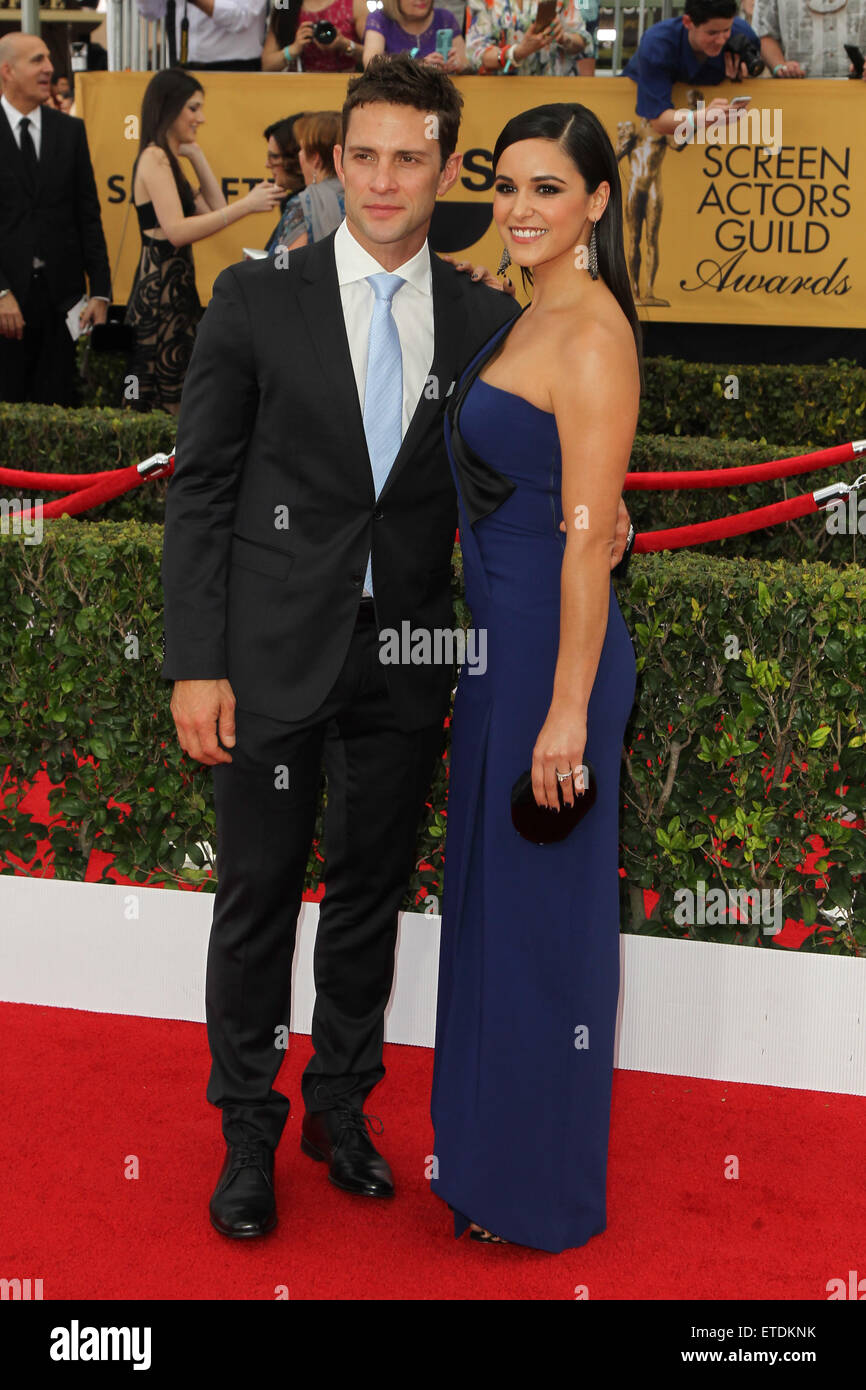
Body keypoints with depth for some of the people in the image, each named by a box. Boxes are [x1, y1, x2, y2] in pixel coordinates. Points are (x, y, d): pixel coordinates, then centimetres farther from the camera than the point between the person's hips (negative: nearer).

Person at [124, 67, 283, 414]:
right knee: (169, 403, -8)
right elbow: (176, 230, -22)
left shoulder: (166, 159, 19)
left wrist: (196, 154, 13)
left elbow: (214, 209, 15)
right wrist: (246, 205, -25)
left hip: (175, 287, 10)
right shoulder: (153, 157, -10)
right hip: (161, 290, -10)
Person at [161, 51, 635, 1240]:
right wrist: (196, 664, -10)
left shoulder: (486, 320, 3)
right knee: (258, 897, 8)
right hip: (276, 652, -2)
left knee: (371, 893, 15)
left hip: (407, 659, 3)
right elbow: (201, 488, -5)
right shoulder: (258, 298, -4)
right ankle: (248, 1132, 26)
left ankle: (341, 1107, 35)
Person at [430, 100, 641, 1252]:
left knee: (543, 909, 3)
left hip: (553, 649, -10)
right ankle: (493, 1149, 36)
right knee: (492, 892, 19)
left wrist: (568, 709, -21)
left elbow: (588, 533, -21)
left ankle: (544, 1190, 22)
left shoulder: (591, 334, -17)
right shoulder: (537, 317, 12)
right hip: (499, 638, 10)